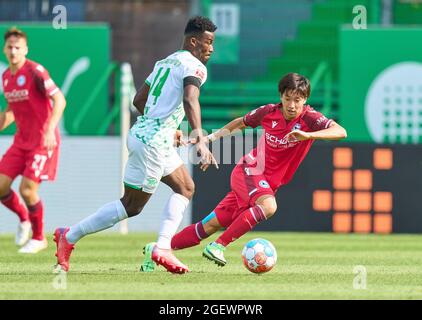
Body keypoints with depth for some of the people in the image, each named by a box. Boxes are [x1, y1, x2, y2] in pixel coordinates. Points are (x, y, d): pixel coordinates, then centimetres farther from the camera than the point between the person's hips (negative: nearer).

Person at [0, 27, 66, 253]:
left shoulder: (35, 72, -14)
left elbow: (59, 100, -20)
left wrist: (50, 129, -30)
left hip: (43, 141, -7)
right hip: (22, 141, 7)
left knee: (27, 190, -13)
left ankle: (39, 238, 7)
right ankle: (23, 218, 25)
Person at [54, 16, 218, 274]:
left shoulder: (165, 62, 18)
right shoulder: (194, 67, -9)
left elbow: (139, 100, 23)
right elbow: (190, 101, -28)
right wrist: (201, 141, -37)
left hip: (142, 133, 10)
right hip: (152, 143, -10)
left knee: (185, 187, 14)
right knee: (132, 206, -2)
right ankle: (69, 237, 2)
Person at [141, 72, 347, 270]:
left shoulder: (310, 118, -13)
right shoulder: (269, 113, -8)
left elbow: (340, 132, -31)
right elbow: (240, 123, 12)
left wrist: (308, 135, -44)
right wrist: (210, 138, 11)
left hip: (268, 184, 2)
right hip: (249, 170, -2)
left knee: (213, 225, 1)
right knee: (268, 206, -35)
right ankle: (218, 246, -29)